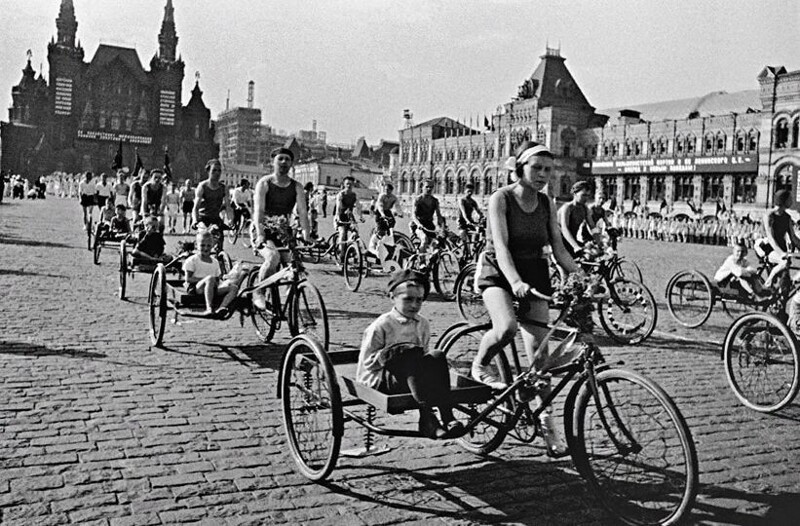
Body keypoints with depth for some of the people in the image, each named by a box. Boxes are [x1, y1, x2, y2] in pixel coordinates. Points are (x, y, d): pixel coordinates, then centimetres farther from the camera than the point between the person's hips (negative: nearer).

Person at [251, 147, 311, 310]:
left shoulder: (297, 187, 4)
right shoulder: (264, 183, -5)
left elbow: (302, 211, -5)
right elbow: (258, 210, -17)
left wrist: (307, 235, -20)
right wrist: (260, 234, -32)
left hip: (284, 234, 4)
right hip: (265, 233, -4)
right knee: (273, 257, -32)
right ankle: (258, 293, -15)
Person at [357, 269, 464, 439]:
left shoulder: (423, 325, 12)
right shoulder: (381, 326, -6)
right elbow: (366, 363, -6)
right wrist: (390, 354, -21)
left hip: (411, 379, 5)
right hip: (378, 380, -5)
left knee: (437, 356, -23)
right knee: (411, 354, -33)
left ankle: (447, 417, -31)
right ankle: (427, 419, -40)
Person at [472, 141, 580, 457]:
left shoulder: (546, 204, 3)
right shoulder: (501, 199, -12)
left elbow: (559, 250, 0)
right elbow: (501, 245, -25)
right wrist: (515, 281, -40)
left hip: (534, 275, 5)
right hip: (498, 273, -4)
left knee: (539, 353, 1)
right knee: (506, 327, -35)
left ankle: (545, 422, 13)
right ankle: (480, 366, -3)